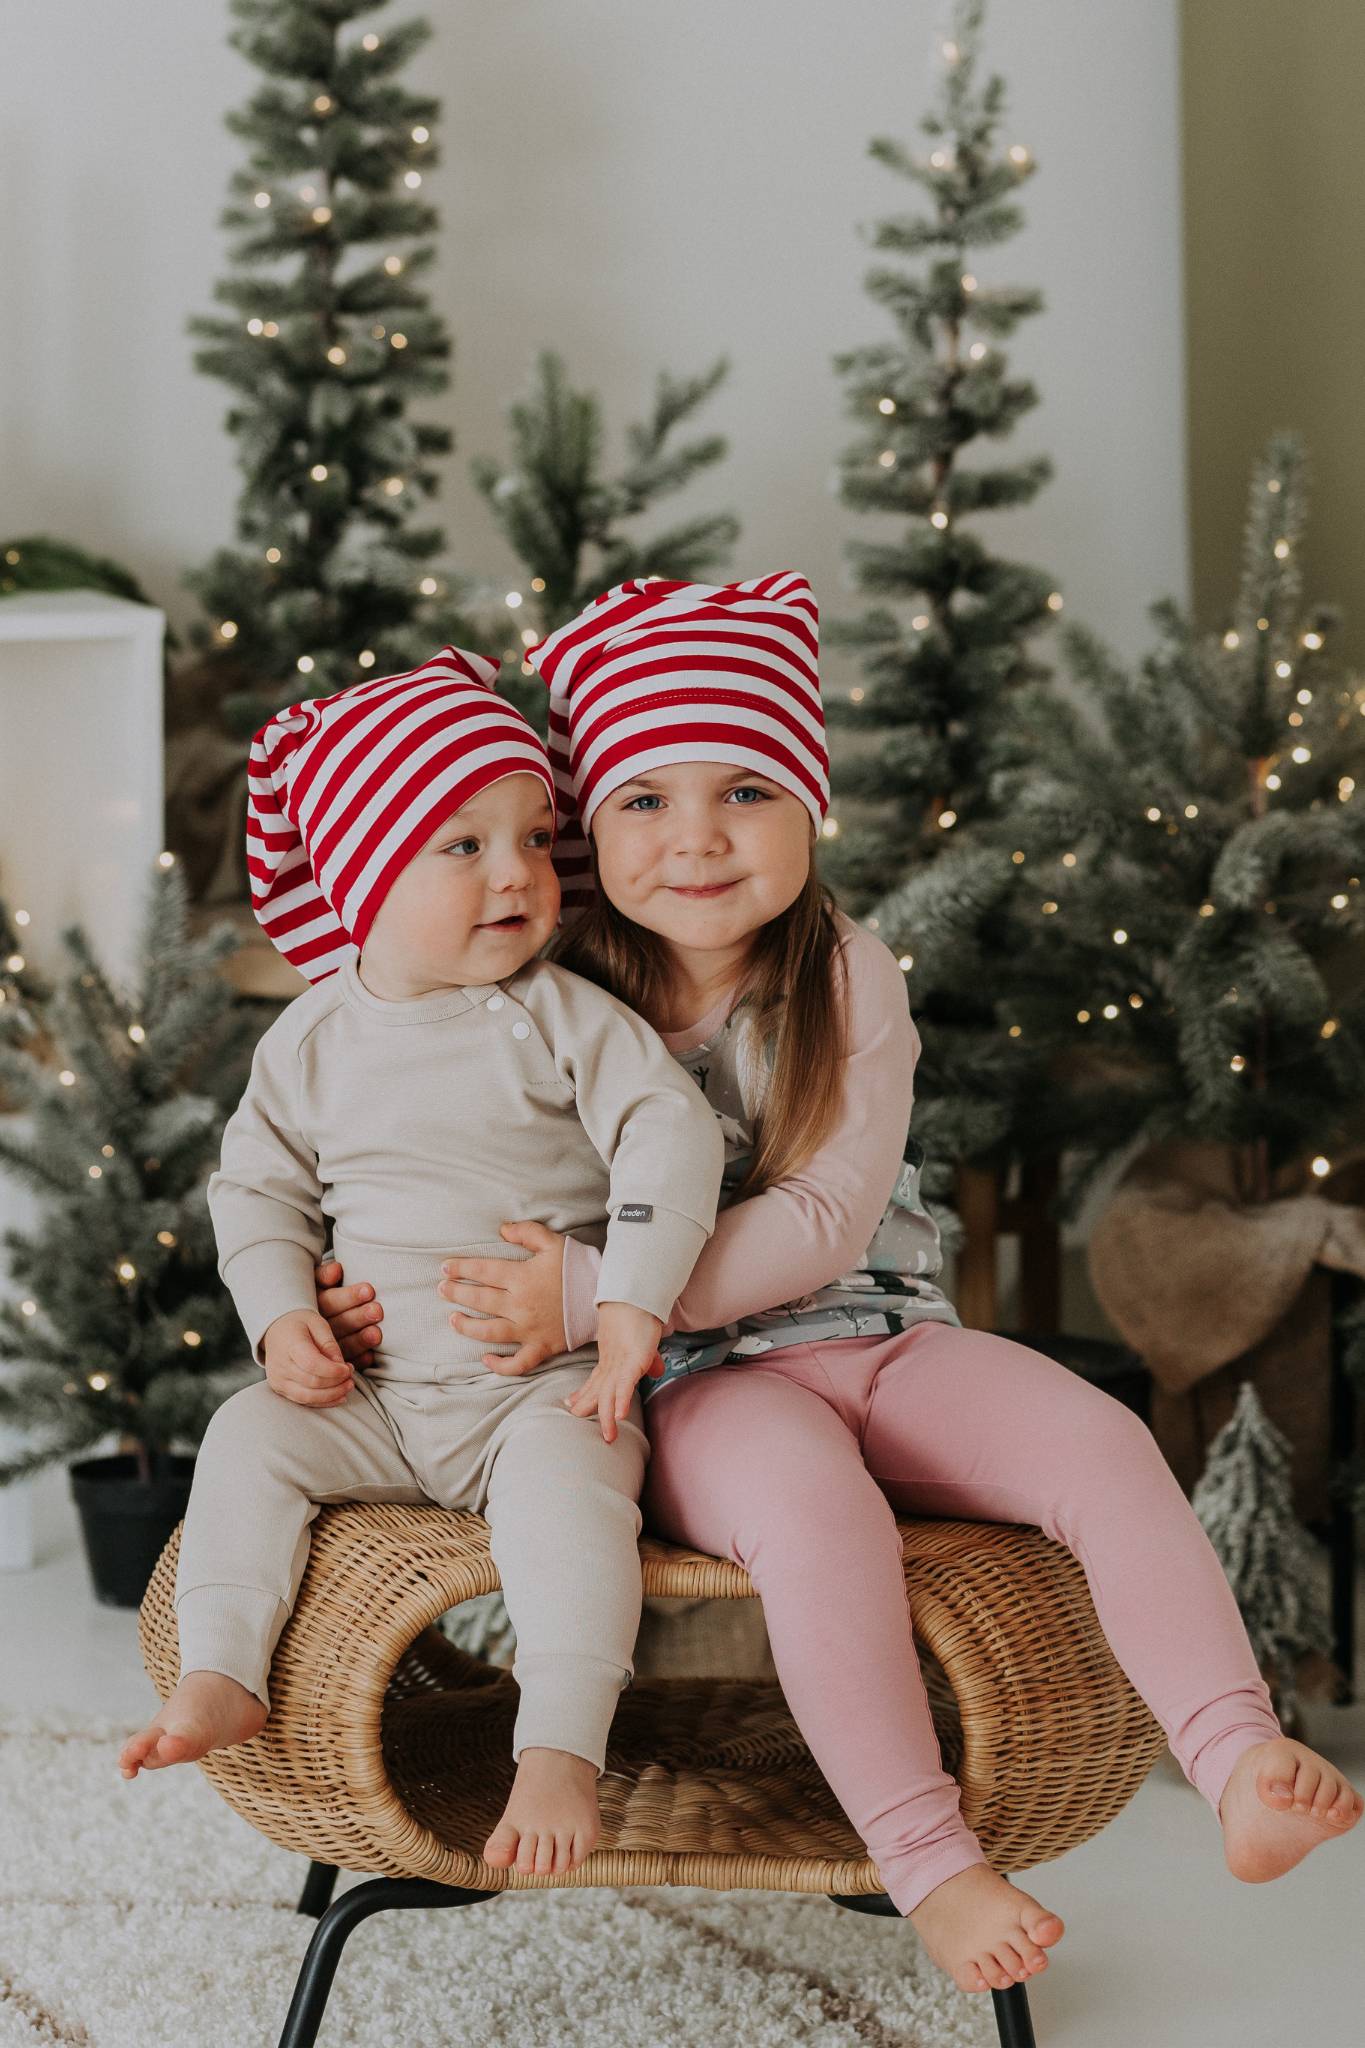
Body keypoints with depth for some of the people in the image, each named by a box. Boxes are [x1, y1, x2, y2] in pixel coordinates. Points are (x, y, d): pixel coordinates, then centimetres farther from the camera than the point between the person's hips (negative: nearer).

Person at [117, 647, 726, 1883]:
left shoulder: (559, 1016, -5)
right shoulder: (314, 1040, 5)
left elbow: (672, 1131, -12)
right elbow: (258, 1185, 13)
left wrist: (635, 1304, -21)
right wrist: (280, 1314, -4)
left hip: (548, 1382, -4)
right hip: (378, 1398, 4)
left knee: (564, 1480, -31)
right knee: (251, 1436, -15)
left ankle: (561, 1753, -29)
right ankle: (221, 1677, -8)